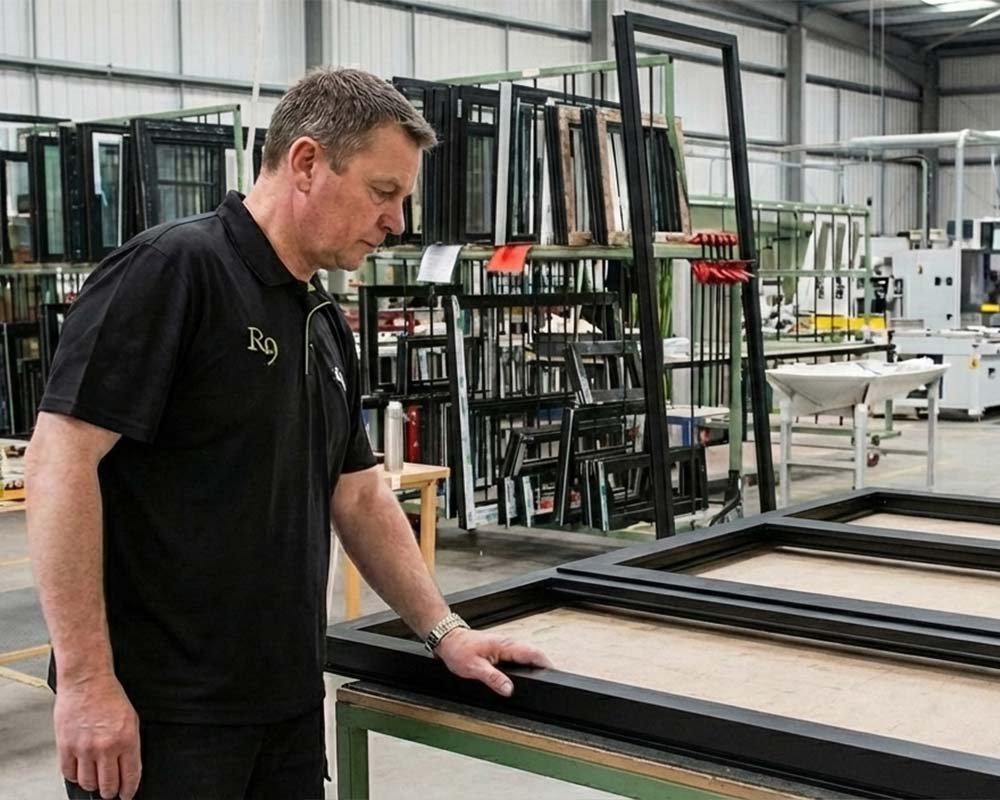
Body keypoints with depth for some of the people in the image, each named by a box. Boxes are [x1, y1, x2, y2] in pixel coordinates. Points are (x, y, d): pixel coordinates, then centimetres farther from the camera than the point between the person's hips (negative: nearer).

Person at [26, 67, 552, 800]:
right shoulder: (172, 270, -14)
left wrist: (444, 630, 11)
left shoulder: (326, 324, 11)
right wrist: (86, 679, -20)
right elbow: (62, 458, -18)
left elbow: (360, 496, 17)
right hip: (159, 709, -8)